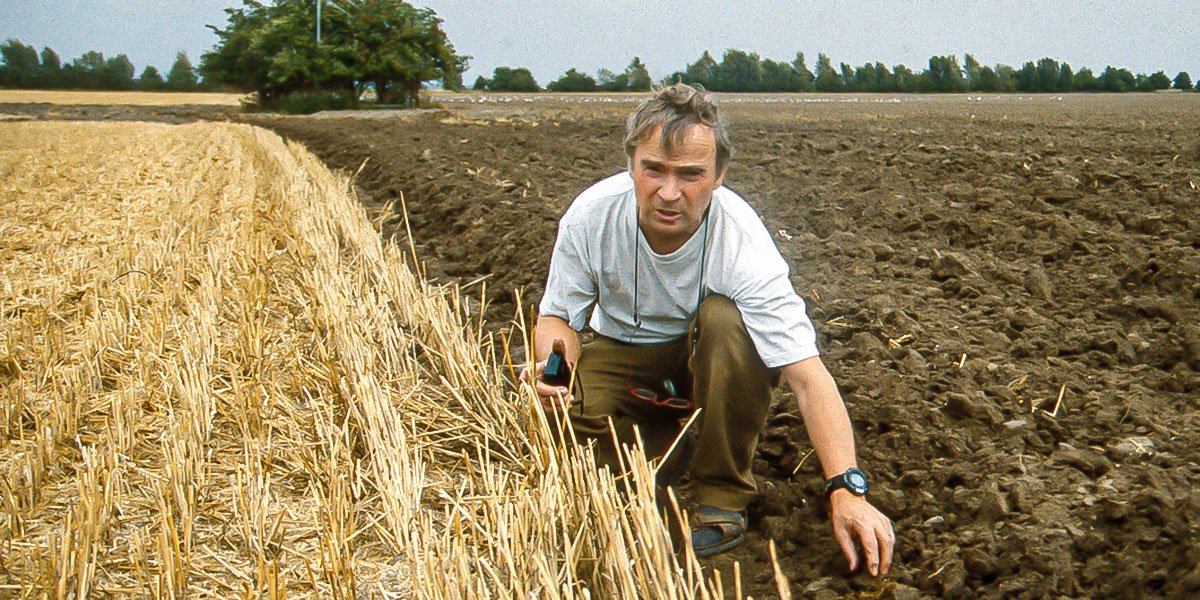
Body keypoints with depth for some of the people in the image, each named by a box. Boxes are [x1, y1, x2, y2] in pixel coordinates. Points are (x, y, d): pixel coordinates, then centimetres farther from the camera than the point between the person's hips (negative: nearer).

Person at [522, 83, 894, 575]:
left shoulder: (743, 244, -33)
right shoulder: (591, 216, -24)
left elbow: (807, 375, -37)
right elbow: (558, 315, -9)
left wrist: (846, 490, -48)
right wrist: (556, 357, -34)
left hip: (712, 357, -2)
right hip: (624, 352, 2)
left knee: (724, 317, -36)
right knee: (561, 407, -29)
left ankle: (723, 496, -18)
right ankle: (675, 436, 5)